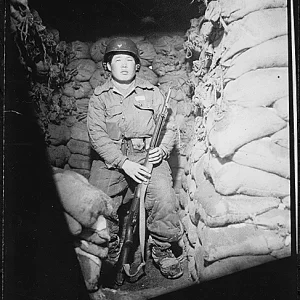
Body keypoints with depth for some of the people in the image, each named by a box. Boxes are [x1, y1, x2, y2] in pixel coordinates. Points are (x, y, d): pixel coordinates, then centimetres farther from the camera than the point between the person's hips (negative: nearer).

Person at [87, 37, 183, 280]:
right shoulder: (99, 97, 8)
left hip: (148, 155, 0)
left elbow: (169, 127, 10)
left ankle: (162, 249, 0)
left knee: (164, 197, -25)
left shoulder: (152, 93, 13)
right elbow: (97, 135, -4)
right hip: (111, 160, 1)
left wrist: (163, 149, -12)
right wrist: (124, 163, -17)